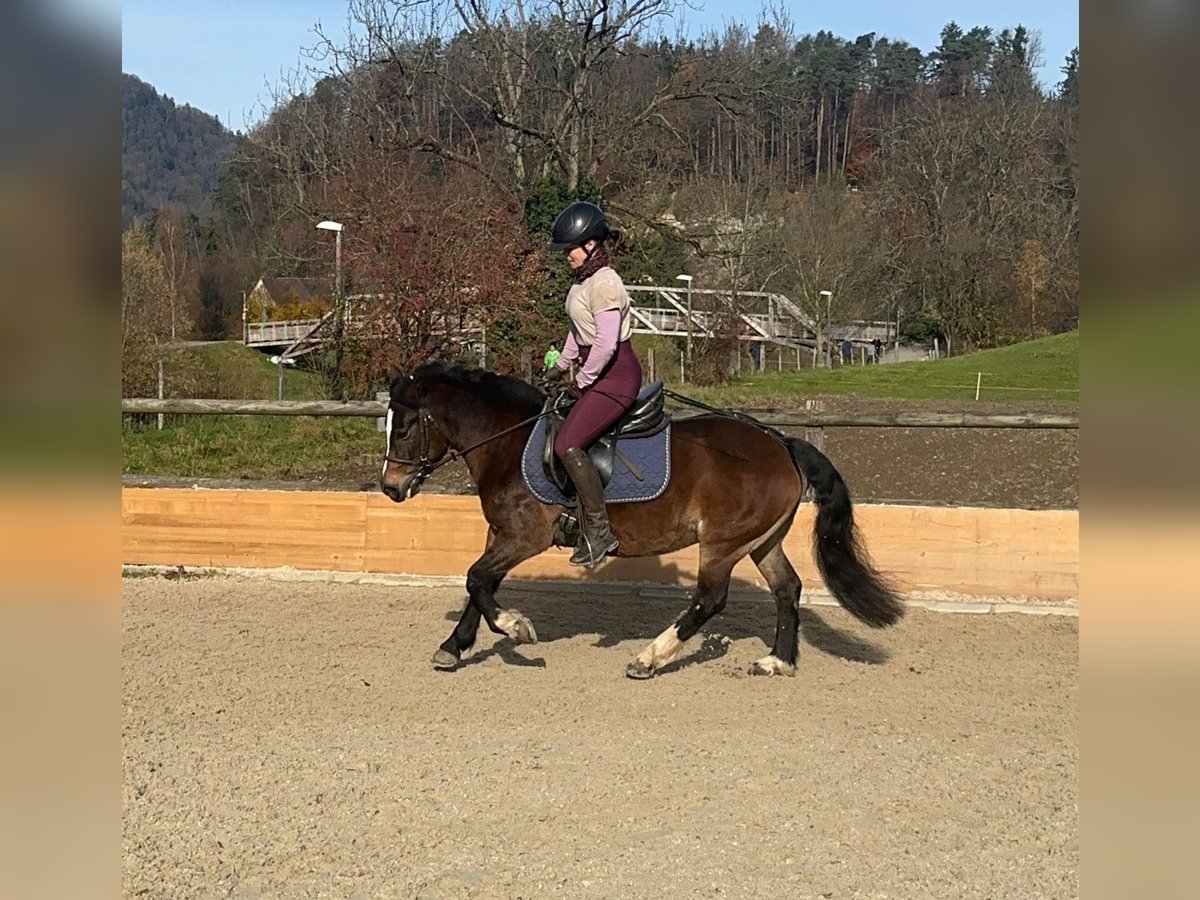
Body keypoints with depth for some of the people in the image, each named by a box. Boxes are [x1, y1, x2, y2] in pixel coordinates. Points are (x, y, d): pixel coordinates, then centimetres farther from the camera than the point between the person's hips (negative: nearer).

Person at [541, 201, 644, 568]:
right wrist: (561, 366, 17)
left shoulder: (603, 283, -19)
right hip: (598, 373, 11)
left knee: (568, 445, -20)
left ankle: (599, 531, -13)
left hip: (616, 375, -11)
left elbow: (606, 342, -26)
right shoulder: (583, 280, 12)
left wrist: (581, 381, -16)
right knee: (552, 425, 17)